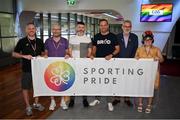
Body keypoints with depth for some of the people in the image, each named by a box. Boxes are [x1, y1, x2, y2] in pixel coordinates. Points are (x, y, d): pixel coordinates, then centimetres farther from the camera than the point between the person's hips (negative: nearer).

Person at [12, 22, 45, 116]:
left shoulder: (39, 41, 5)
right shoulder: (22, 41, -5)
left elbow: (43, 52, 16)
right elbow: (14, 54, -2)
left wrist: (41, 56, -6)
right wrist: (24, 56, -17)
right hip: (27, 69, -3)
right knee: (26, 88, 6)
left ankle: (36, 103, 33)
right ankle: (28, 106, 23)